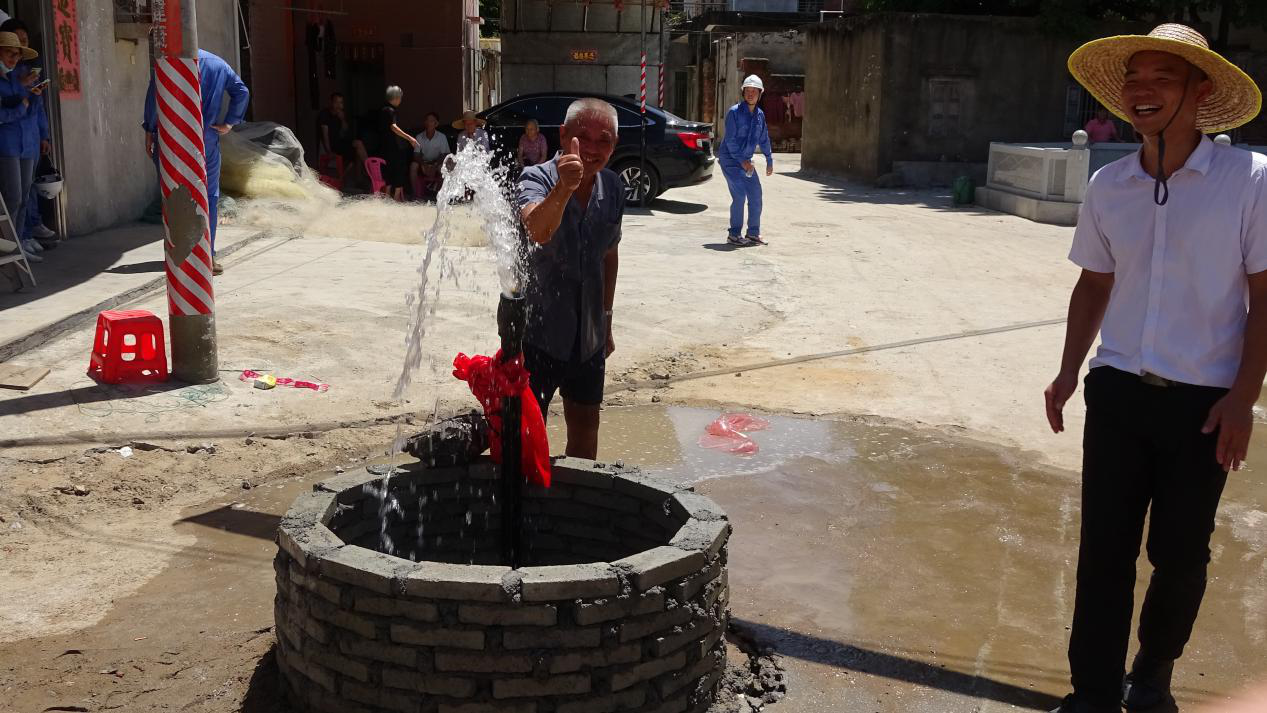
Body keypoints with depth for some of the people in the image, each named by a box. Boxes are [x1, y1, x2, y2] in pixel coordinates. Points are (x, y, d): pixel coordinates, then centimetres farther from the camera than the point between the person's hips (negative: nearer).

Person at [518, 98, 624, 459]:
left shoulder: (613, 189, 0)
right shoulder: (537, 179, -17)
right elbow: (538, 231, -40)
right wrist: (564, 188, -58)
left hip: (588, 334, 5)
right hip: (539, 330, -5)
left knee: (585, 430, 18)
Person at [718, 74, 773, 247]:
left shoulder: (760, 114, 6)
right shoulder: (734, 112, -14)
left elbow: (764, 138, 18)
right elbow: (730, 139, -17)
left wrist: (769, 160, 20)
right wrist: (742, 161, -20)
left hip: (745, 160, 7)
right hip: (730, 159, -7)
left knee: (756, 195, 4)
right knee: (739, 196, -15)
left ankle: (753, 233, 14)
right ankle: (734, 234, -6)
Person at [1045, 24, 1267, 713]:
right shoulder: (1107, 185, 3)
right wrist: (1069, 370, 9)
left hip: (1202, 403, -3)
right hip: (1118, 393, 3)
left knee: (1179, 554, 10)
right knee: (1103, 549, 4)